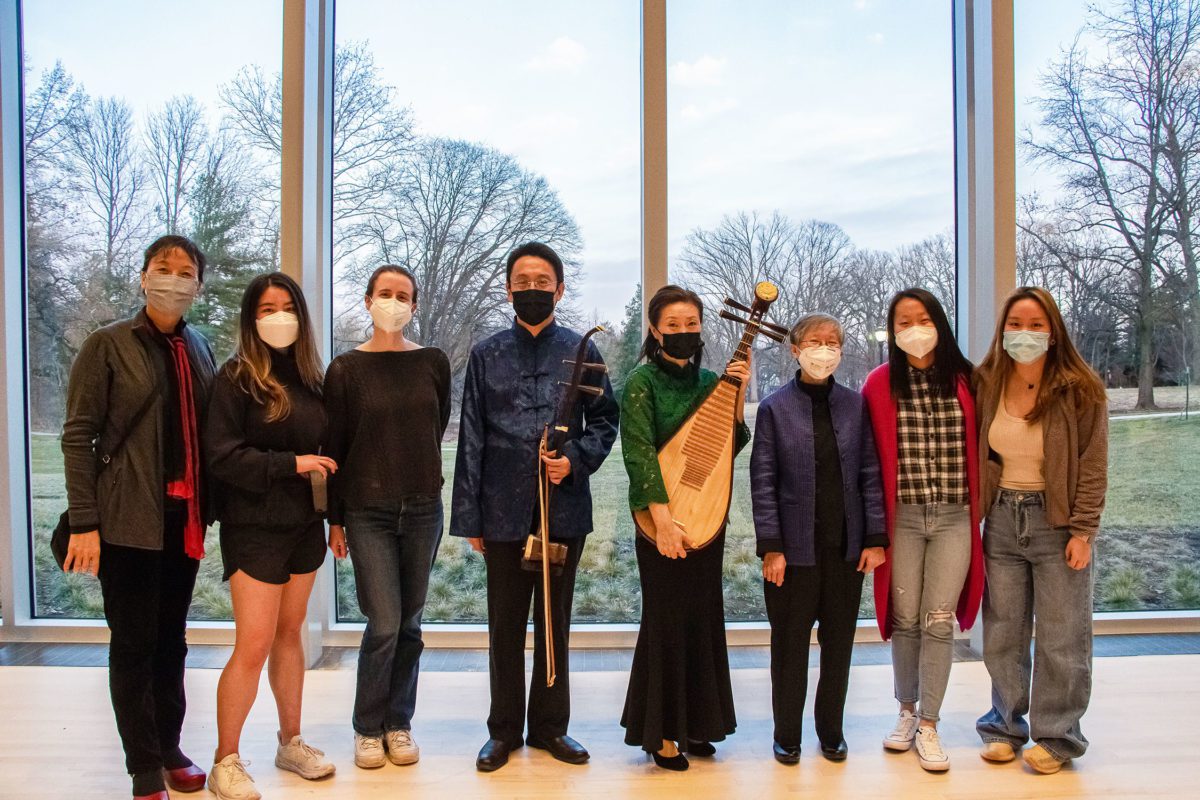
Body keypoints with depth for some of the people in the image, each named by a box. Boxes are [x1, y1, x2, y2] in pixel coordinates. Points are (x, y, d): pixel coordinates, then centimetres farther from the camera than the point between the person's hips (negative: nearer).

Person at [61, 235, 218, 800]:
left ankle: (169, 749, 30)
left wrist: (207, 507, 8)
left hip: (184, 517, 5)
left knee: (171, 638, 15)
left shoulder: (199, 349, 10)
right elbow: (78, 436, -8)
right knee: (134, 643, 4)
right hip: (129, 518, -5)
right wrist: (84, 523, -13)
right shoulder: (108, 345, -5)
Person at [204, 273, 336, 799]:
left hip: (304, 525, 5)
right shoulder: (236, 379, -7)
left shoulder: (309, 378, 9)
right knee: (253, 644, -4)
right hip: (255, 528, -5)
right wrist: (289, 464, -19)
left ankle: (290, 742, 27)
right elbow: (221, 455, -14)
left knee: (290, 634, 14)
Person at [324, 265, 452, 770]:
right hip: (367, 510, -2)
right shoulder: (346, 369, -2)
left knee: (410, 624, 9)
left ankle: (399, 723, 24)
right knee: (384, 624, -5)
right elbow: (335, 448, 0)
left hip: (423, 508, 2)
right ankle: (368, 728, 15)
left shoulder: (433, 363, 3)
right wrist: (335, 520, 0)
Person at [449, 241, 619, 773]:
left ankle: (550, 725, 27)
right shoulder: (487, 355, 5)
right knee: (505, 625, 10)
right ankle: (504, 729, 25)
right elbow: (471, 439, 3)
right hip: (505, 511, 0)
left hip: (564, 507, 0)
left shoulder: (582, 352, 4)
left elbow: (604, 421, 8)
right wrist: (469, 517, 1)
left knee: (555, 623, 12)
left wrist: (575, 460, -11)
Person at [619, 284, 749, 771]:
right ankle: (659, 731, 18)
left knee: (704, 619, 13)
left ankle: (694, 722, 29)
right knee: (667, 621, 2)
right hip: (662, 521, -6)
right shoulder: (642, 381, -9)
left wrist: (738, 396, -7)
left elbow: (730, 447, 6)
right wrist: (663, 517, -28)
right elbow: (639, 452, -18)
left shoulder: (710, 380, 7)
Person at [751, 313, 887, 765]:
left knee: (839, 641, 12)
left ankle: (831, 731, 28)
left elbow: (870, 474, 4)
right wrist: (770, 547, -9)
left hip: (847, 545, 2)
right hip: (795, 546, -2)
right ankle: (787, 735, 23)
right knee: (790, 643, 8)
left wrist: (876, 538, -2)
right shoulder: (774, 408, -2)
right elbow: (763, 482, -4)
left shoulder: (856, 406, 5)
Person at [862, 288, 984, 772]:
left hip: (954, 518, 0)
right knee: (904, 620, 8)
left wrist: (979, 508, 3)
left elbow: (978, 448, 6)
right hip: (903, 517, 0)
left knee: (938, 622, 1)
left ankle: (928, 726, 14)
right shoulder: (880, 384, -1)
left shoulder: (963, 380, 2)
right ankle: (907, 712, 29)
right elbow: (869, 455, 0)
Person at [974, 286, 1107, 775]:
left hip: (1057, 521, -3)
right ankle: (1005, 726, 25)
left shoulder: (1079, 391, -6)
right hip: (1002, 519, 3)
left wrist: (1082, 531, -10)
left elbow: (1093, 466, -6)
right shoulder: (985, 385, 2)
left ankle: (1056, 736, 19)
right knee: (1002, 633, 10)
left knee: (1061, 637, 4)